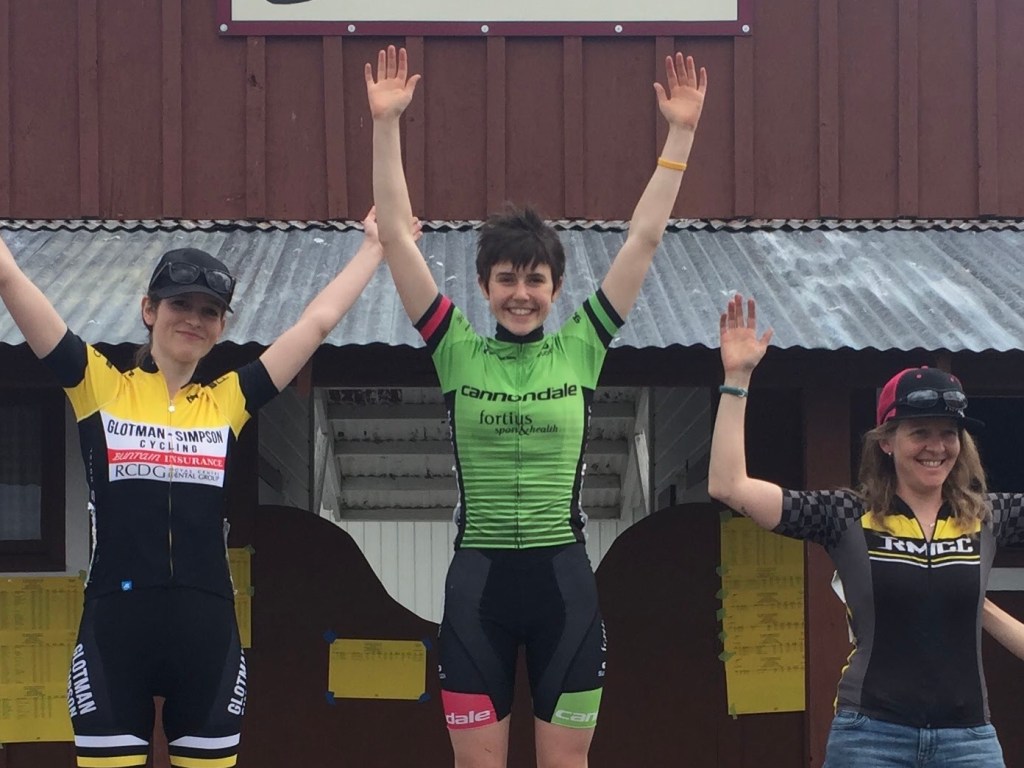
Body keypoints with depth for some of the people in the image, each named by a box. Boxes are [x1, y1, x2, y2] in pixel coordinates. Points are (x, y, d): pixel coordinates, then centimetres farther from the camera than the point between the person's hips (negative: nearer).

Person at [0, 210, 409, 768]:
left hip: (207, 630, 2)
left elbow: (318, 321, 14)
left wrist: (374, 245, 17)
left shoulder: (229, 402, 9)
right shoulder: (98, 386, 4)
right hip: (114, 627, -2)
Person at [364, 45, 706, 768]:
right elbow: (397, 235, -2)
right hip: (478, 581, 0)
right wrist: (385, 124, -8)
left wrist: (681, 132, -3)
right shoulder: (457, 351, 2)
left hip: (564, 580, 0)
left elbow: (645, 236, 1)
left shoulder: (581, 348, 3)